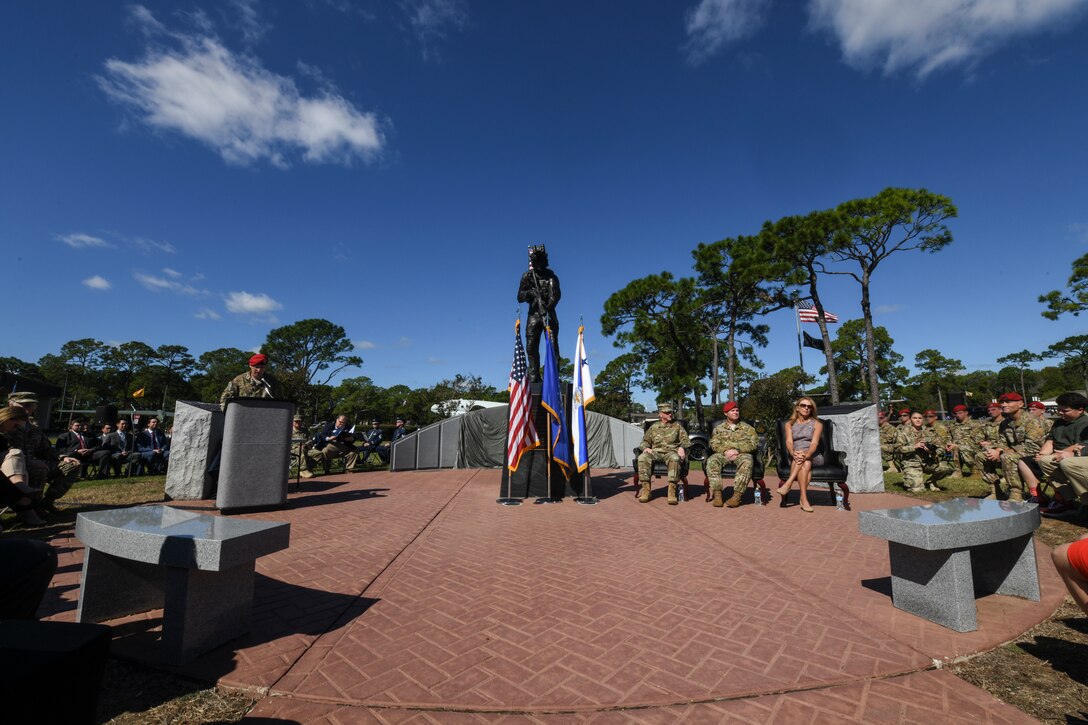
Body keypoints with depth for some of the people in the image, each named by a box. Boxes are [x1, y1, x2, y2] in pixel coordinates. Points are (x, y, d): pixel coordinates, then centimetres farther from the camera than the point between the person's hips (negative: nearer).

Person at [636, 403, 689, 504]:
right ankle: (645, 489, -27)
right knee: (642, 457, -31)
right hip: (656, 452, 2)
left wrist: (682, 447, -10)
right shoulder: (654, 427, 20)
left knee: (675, 459, -40)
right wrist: (646, 447, -1)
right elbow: (645, 441, 22)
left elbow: (686, 440, 12)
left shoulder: (677, 426, 17)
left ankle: (672, 491, -38)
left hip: (671, 452, -2)